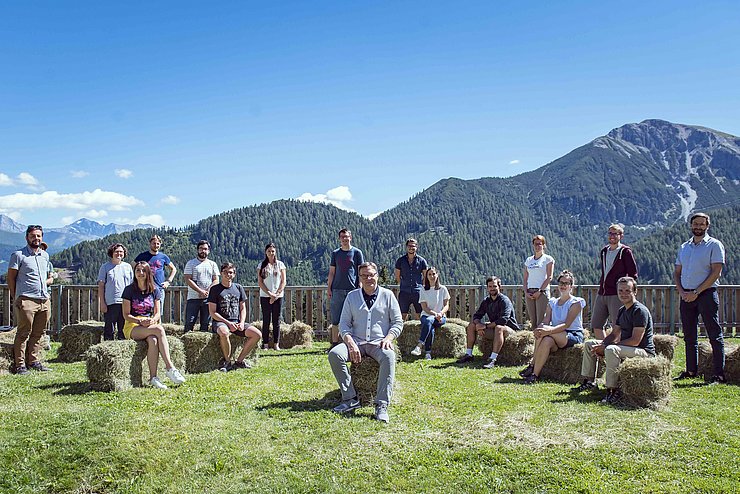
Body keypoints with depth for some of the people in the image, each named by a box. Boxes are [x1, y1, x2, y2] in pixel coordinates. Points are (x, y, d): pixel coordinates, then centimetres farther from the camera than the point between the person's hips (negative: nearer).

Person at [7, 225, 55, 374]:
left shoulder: (45, 255, 16)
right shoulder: (18, 255, -1)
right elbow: (10, 277, -1)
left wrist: (46, 282, 5)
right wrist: (16, 298, -4)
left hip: (44, 300, 6)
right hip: (26, 300, -6)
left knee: (38, 333, 10)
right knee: (23, 333, -3)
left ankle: (34, 361, 18)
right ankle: (20, 365, 2)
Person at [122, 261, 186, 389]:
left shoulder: (154, 290, 11)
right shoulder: (129, 290, 1)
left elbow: (157, 313, 10)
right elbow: (126, 315, -2)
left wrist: (152, 320, -13)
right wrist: (140, 321, -19)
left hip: (150, 325, 3)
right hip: (132, 328, -3)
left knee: (153, 340, -35)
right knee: (159, 329, -33)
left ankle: (153, 378, -36)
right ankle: (170, 368, -35)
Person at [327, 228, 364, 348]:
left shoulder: (357, 252, 4)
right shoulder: (335, 253, 11)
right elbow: (331, 272, 12)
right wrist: (328, 288, 5)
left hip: (352, 289, -2)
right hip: (337, 290, 2)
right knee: (335, 320, 3)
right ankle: (335, 343, 10)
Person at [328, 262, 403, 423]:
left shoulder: (387, 295, 9)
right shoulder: (352, 296, 13)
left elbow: (398, 322, 10)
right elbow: (344, 323, 9)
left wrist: (389, 338, -10)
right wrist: (350, 342, -10)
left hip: (379, 343, -2)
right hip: (357, 342, 2)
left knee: (389, 356, -37)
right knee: (334, 354, -27)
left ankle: (382, 406, -37)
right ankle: (350, 399, -20)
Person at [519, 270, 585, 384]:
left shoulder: (576, 302, -3)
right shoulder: (552, 302, 15)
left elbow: (567, 325, -17)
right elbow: (545, 321, 1)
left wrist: (549, 330, -34)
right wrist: (540, 329, -25)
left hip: (573, 336, -4)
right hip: (557, 337, 4)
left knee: (545, 332, -29)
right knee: (547, 340, -33)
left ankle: (532, 365, -25)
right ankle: (535, 374, -34)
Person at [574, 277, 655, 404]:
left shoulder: (640, 311, -17)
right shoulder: (622, 310, 12)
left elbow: (635, 341, -24)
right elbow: (614, 335, 14)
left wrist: (606, 346, -22)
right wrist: (601, 345, -7)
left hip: (644, 351, -10)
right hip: (625, 348, 10)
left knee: (611, 350, -36)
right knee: (589, 344, 9)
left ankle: (613, 390, -30)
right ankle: (589, 381, 11)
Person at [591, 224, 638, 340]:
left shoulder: (625, 252, -4)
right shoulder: (604, 251, 16)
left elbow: (633, 275, -4)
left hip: (616, 295, -7)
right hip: (601, 294, 7)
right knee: (595, 326, 7)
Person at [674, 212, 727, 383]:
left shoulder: (714, 245, -1)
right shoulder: (684, 247, 15)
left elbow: (716, 272, -10)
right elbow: (677, 273, 16)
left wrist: (696, 292, -15)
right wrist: (681, 291, -2)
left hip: (706, 293, -6)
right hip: (686, 296, 6)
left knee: (715, 335, -3)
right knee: (689, 336, 11)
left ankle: (719, 374, 1)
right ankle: (691, 371, 21)